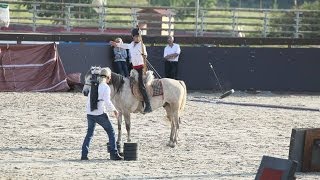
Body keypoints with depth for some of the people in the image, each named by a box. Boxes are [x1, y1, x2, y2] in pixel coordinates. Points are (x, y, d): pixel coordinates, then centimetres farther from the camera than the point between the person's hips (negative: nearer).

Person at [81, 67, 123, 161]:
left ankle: (84, 154, 9)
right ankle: (114, 154, 4)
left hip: (90, 114, 6)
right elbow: (107, 101, -17)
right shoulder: (105, 87, -9)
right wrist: (114, 109, -4)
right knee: (111, 132, 7)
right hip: (100, 114, -6)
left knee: (89, 134, 16)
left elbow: (88, 100, 15)